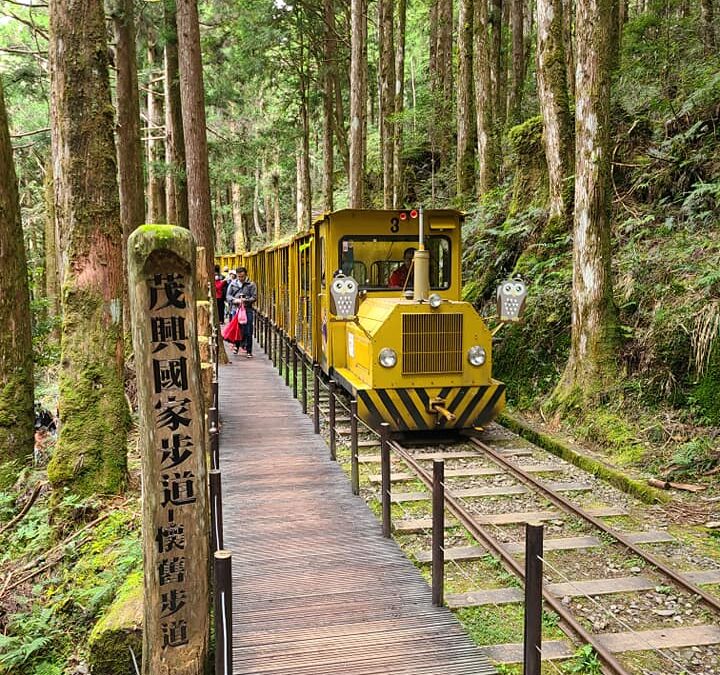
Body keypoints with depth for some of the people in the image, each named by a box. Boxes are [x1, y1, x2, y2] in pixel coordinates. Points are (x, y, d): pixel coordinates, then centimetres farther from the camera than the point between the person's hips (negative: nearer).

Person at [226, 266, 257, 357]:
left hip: (248, 310, -2)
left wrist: (245, 300, -17)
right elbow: (228, 295, 8)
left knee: (248, 332, -3)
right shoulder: (232, 284, 10)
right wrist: (234, 300, -12)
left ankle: (248, 351, 3)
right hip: (236, 309, 2)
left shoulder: (251, 284, 2)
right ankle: (237, 346, 28)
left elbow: (254, 298, -2)